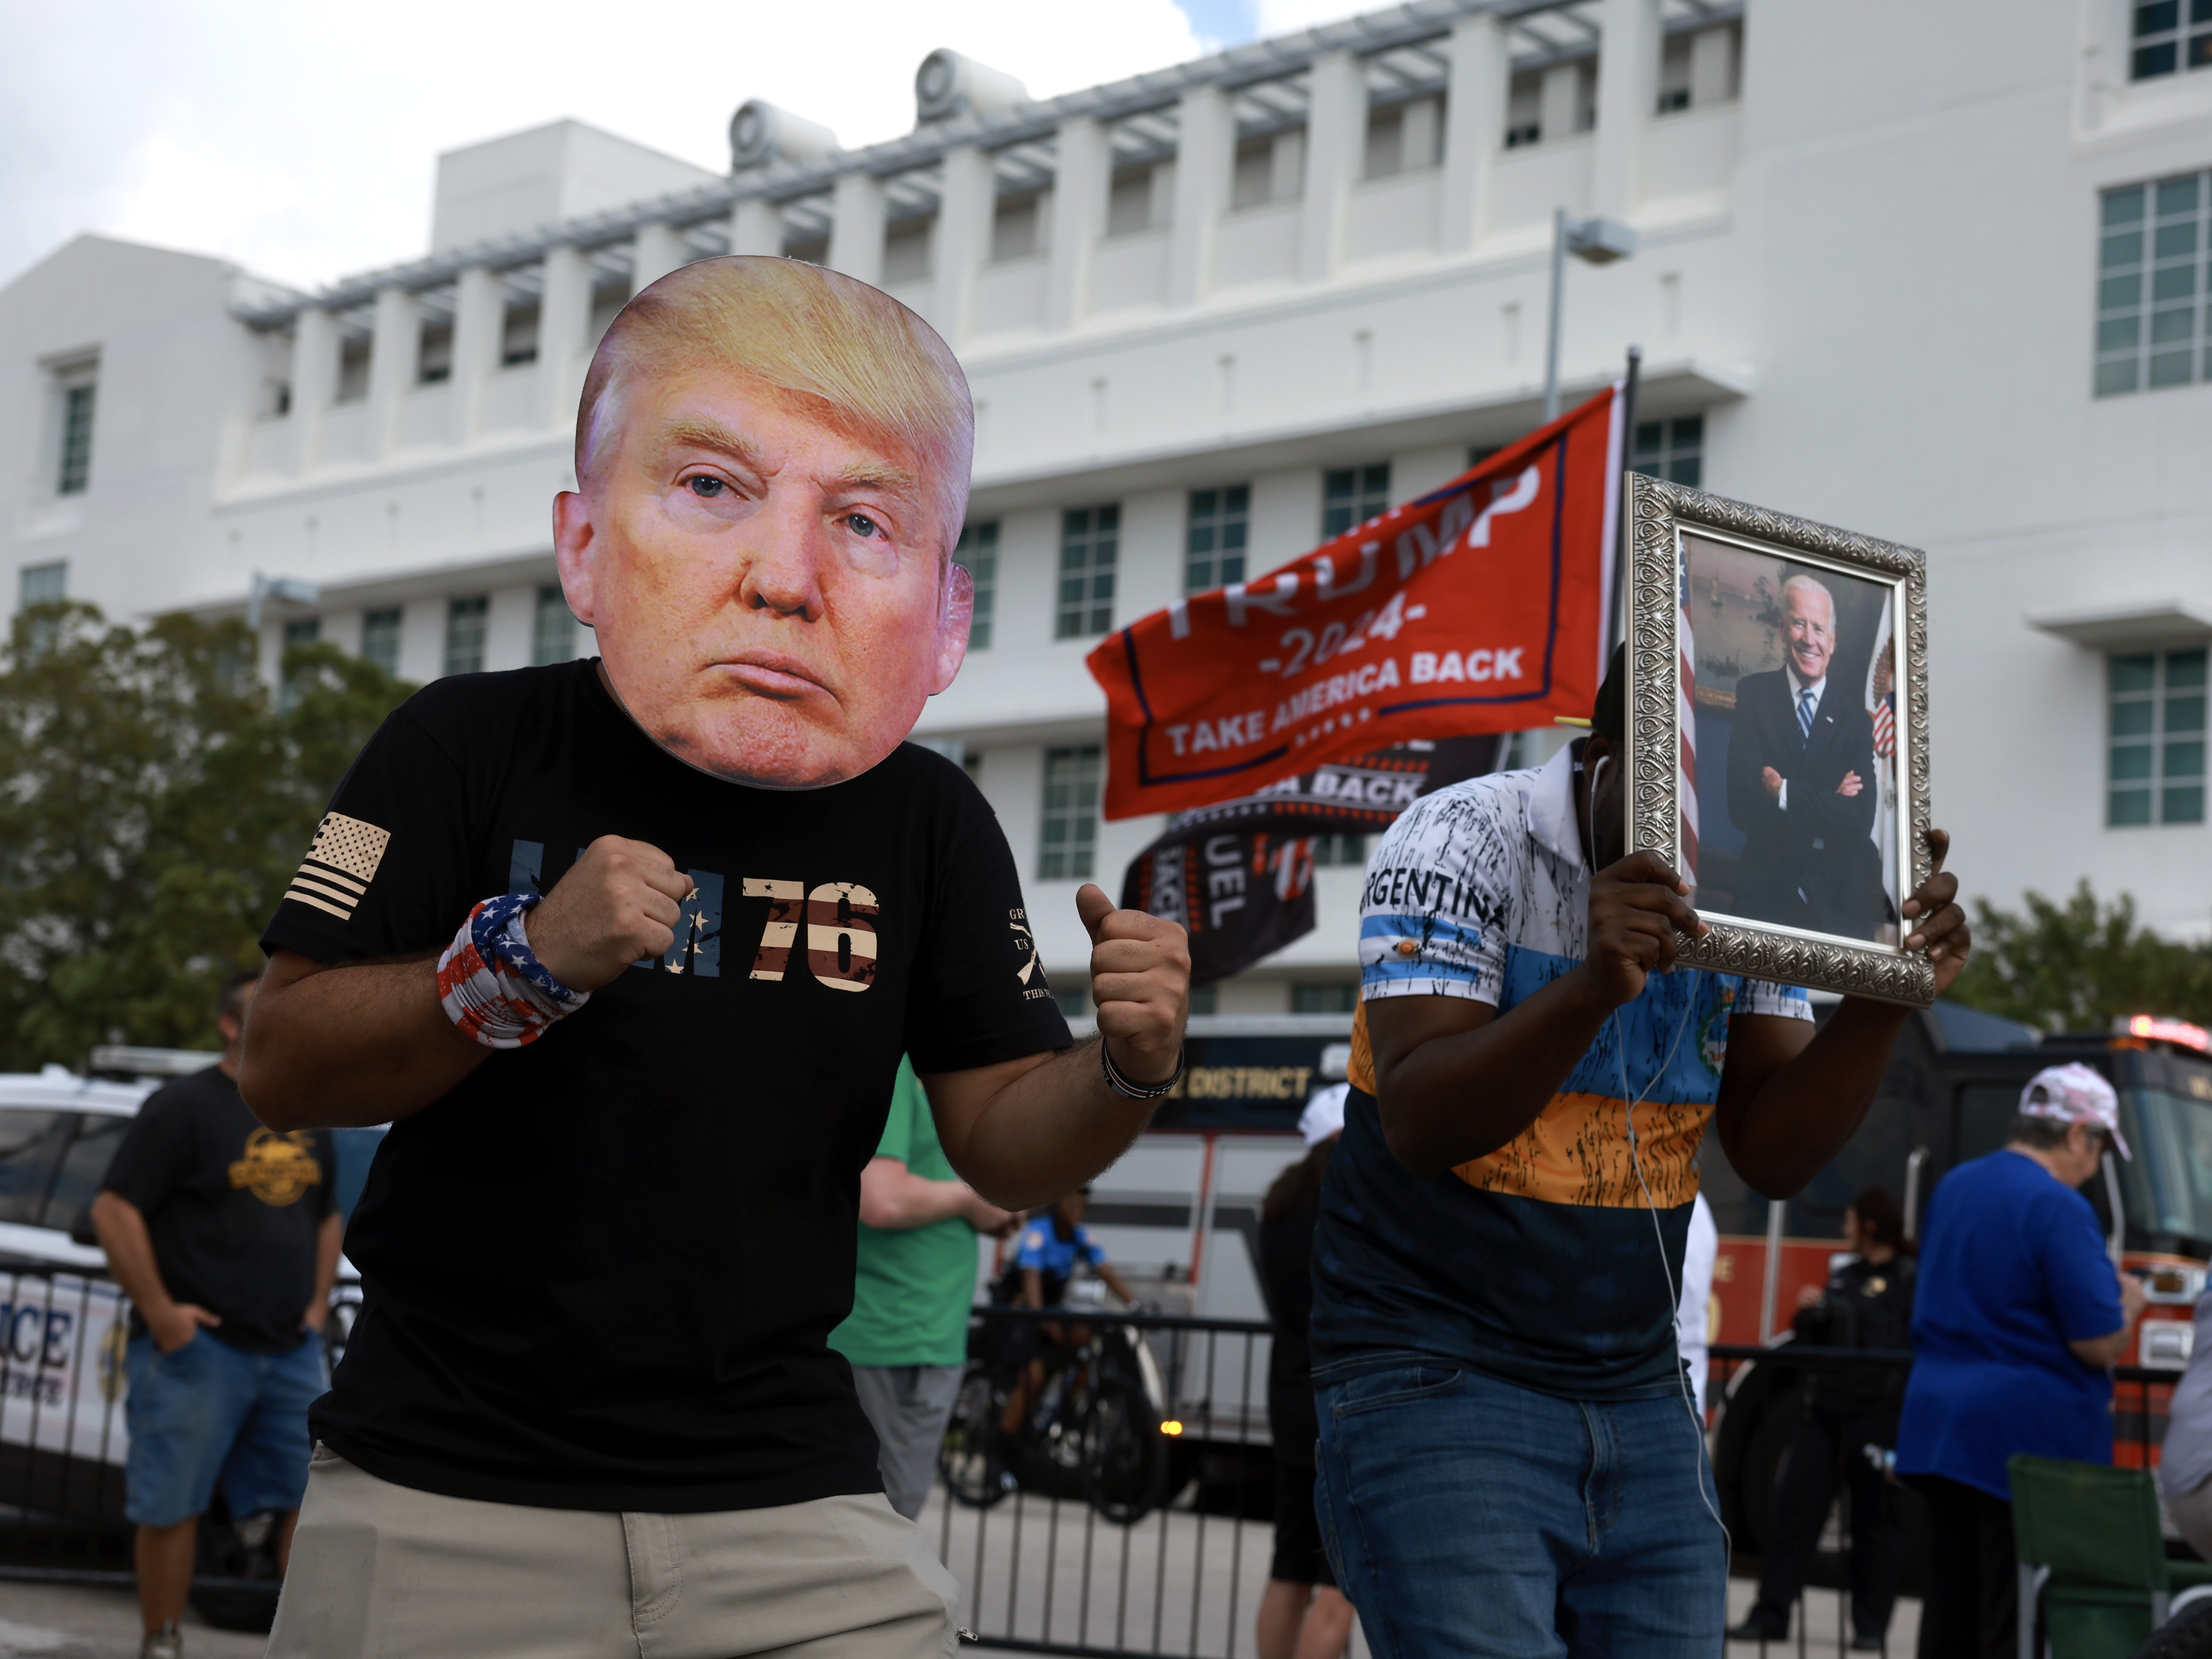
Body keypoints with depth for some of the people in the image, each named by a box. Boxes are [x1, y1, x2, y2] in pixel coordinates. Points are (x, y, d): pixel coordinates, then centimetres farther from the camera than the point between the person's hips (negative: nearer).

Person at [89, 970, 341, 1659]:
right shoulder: (184, 1106, -7)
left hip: (290, 1349, 6)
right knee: (172, 1506, 0)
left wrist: (319, 1302, 13)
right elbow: (114, 1211, -12)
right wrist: (159, 1311, -15)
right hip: (197, 1345, -6)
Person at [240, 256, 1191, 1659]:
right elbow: (283, 1070, -8)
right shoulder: (473, 747, -8)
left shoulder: (930, 822, -2)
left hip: (784, 1497, 2)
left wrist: (1127, 1071, -19)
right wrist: (521, 967, -24)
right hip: (446, 1489, -1)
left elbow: (1003, 1143, 2)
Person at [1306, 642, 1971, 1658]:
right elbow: (1417, 1125, -22)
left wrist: (1885, 998, -15)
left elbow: (1773, 1154, 1)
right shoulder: (1466, 841, -11)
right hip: (1436, 1385, -5)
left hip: (1642, 1405, 6)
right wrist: (1594, 987, -36)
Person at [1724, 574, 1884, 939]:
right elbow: (1742, 806, -12)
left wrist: (1784, 792, -14)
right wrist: (1829, 805, -12)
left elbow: (1861, 820, -11)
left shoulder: (1855, 720, 3)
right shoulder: (1753, 694, 0)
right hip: (1767, 899, -1)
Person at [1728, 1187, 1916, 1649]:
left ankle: (1870, 1624, 10)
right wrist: (1807, 1314, 3)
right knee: (1794, 1509, 2)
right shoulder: (1842, 1275, 18)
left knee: (1874, 1520, 2)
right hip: (1822, 1409, 6)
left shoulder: (1908, 1279, -3)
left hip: (1877, 1415, -6)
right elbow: (1809, 1341, 21)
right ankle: (1771, 1615, 5)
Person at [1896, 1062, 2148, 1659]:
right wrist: (2127, 1302, 4)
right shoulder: (2060, 1208, -15)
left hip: (1937, 1423, 8)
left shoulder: (1952, 1187, 11)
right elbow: (2099, 1343, -17)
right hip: (2030, 1431, -8)